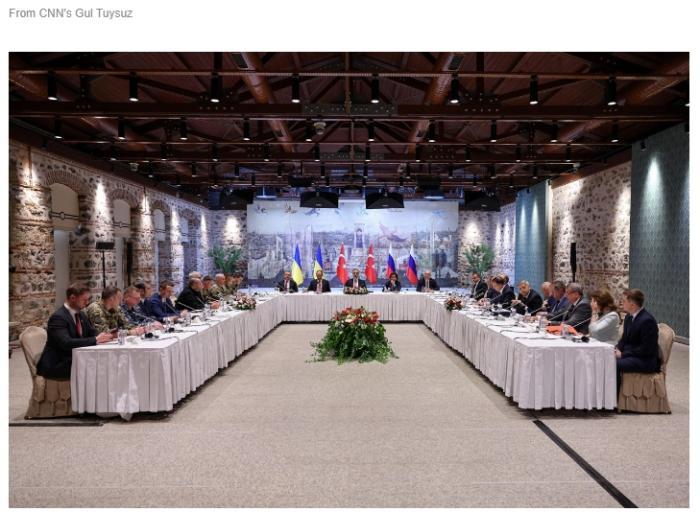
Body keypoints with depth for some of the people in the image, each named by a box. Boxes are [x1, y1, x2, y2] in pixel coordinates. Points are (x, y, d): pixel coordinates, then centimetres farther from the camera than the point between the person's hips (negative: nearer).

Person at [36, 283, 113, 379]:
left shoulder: (81, 314, 9)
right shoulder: (58, 317, -18)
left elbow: (92, 332, 13)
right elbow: (66, 343, -30)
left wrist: (102, 336, -11)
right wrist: (95, 340, -32)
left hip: (74, 359, 8)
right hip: (55, 365, -8)